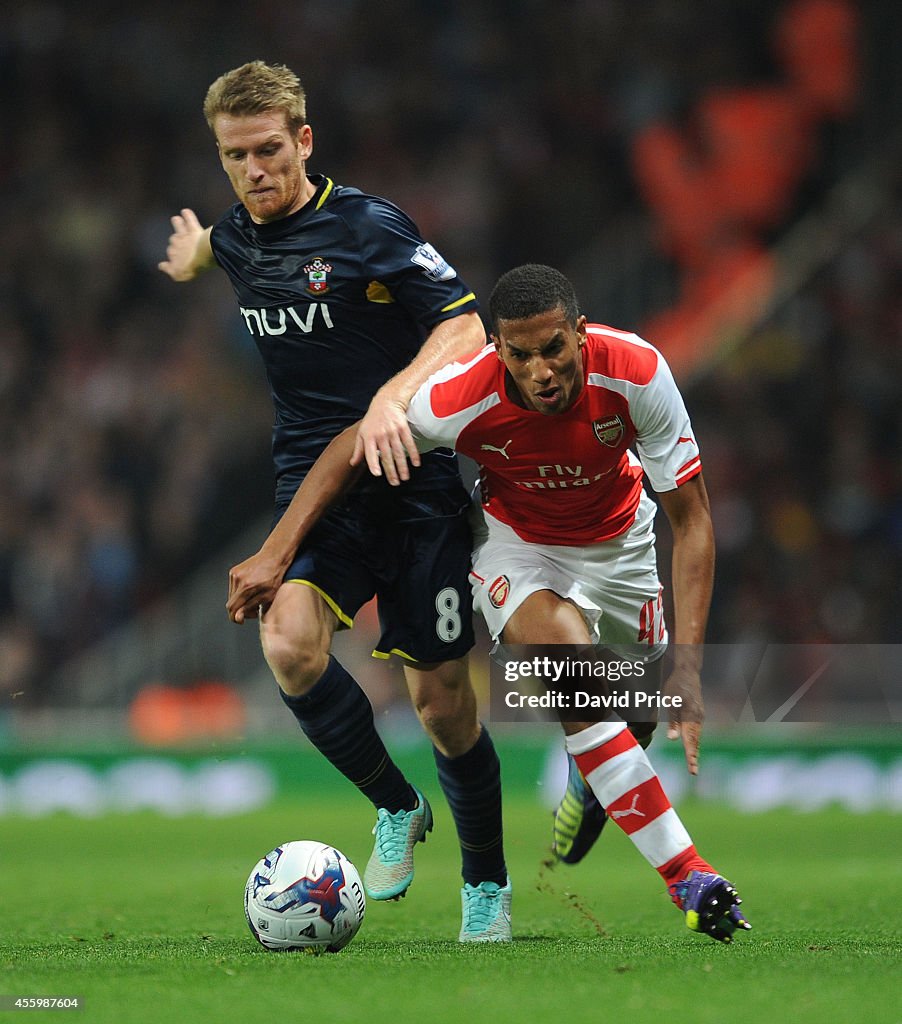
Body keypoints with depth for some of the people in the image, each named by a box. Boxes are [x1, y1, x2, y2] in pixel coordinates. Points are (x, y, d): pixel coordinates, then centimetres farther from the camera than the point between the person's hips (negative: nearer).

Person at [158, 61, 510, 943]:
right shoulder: (236, 240, 8)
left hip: (414, 483, -4)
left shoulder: (367, 227, -10)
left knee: (442, 701, -2)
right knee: (288, 645, -25)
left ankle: (487, 885, 21)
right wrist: (194, 246, 56)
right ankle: (395, 807, 0)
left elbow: (465, 327, -13)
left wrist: (395, 393, -30)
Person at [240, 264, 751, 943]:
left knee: (637, 720, 9)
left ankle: (591, 785, 50)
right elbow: (352, 449, -15)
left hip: (618, 538, 2)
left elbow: (691, 517, -25)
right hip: (516, 540, -2)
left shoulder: (637, 372, -33)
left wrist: (687, 663, -32)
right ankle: (688, 875, -27)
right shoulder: (460, 398, -35)